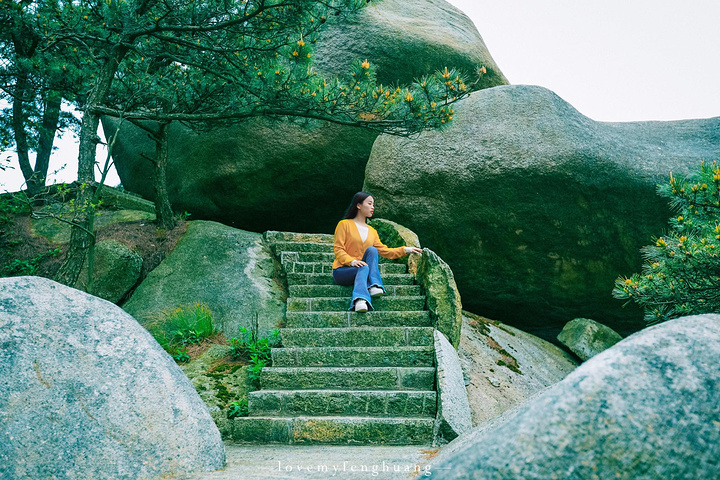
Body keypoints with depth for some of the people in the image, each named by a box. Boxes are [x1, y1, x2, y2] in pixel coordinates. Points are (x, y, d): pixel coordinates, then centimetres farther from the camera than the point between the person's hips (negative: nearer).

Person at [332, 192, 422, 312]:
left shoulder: (372, 231, 19)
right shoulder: (344, 224, 2)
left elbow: (384, 251, 15)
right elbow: (338, 249, -6)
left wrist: (406, 250, 4)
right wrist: (352, 261, -24)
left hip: (362, 268, 4)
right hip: (342, 270, -4)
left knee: (372, 250, -22)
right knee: (364, 268, -36)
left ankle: (373, 286, -37)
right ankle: (359, 300, -59)